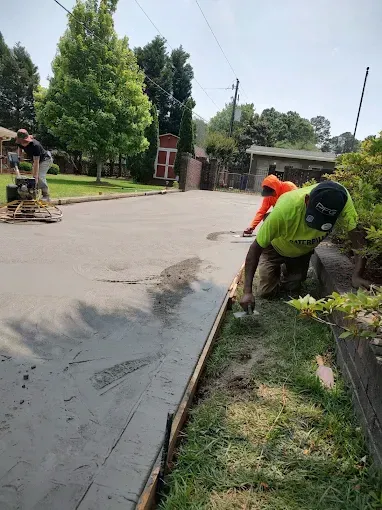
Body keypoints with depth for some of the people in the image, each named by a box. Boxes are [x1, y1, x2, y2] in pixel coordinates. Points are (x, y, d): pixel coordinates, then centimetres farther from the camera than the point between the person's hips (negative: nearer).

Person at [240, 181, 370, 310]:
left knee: (292, 288, 5)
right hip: (276, 247, -2)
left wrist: (357, 276, -45)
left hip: (304, 250, 3)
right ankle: (277, 270, 31)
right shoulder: (284, 209, -44)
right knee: (267, 291, -1)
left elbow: (358, 237, -30)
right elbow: (255, 248, -35)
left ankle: (286, 270, 39)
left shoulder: (340, 198, -37)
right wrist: (247, 291, -41)